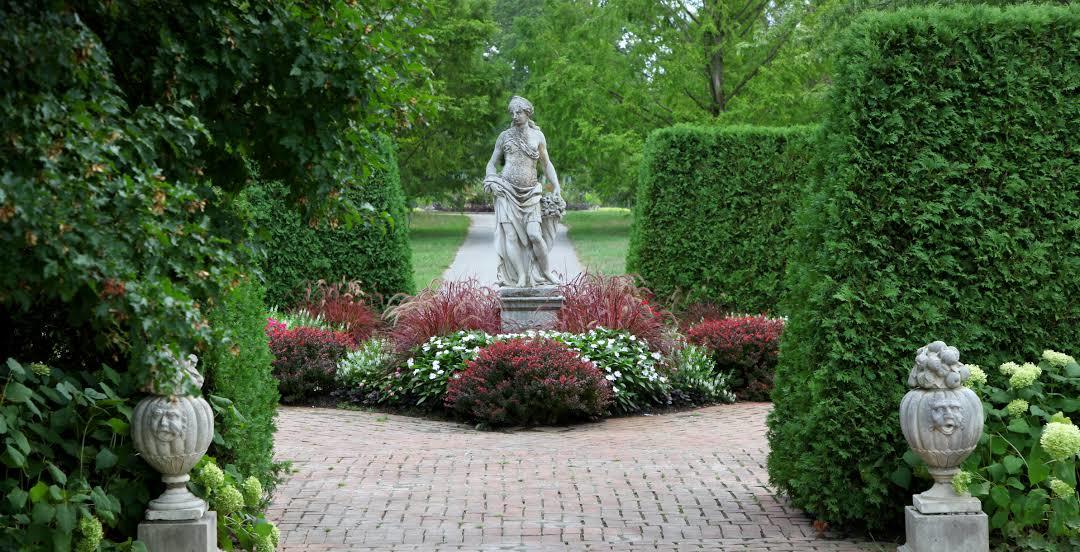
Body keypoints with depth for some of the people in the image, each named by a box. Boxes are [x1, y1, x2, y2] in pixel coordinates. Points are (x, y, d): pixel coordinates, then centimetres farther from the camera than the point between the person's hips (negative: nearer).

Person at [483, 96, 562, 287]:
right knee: (511, 236, -9)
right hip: (507, 191, 0)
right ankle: (521, 277, -6)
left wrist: (556, 186, 10)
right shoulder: (505, 136, 9)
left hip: (530, 193, 0)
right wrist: (492, 181, -5)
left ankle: (546, 271, 2)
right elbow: (492, 164, 14)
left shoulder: (537, 136, 10)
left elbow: (546, 164, 18)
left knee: (534, 234, -14)